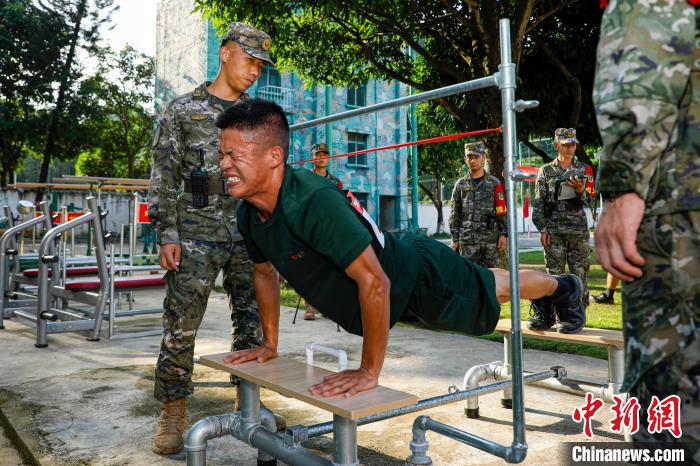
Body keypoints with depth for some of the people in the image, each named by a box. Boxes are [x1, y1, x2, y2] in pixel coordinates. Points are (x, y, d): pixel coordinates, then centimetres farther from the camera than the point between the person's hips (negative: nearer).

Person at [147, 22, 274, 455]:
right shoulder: (183, 110, 6)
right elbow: (164, 177, 1)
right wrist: (167, 234, -8)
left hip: (251, 234, 3)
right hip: (197, 234, -3)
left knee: (253, 321, 7)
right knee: (181, 324, -2)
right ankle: (174, 410, 12)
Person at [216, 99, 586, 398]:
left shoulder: (314, 201, -42)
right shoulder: (247, 215, -15)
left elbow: (374, 281, -41)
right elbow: (265, 271, 4)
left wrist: (369, 371, -33)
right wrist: (269, 344, 7)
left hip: (416, 270, -7)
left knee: (496, 289, 18)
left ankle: (562, 285, 50)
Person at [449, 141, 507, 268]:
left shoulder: (494, 183, 7)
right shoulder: (460, 185, 9)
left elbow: (502, 211, 4)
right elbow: (454, 215, 9)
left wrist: (504, 234, -4)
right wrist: (455, 239, 4)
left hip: (491, 238, 0)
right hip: (467, 239, 1)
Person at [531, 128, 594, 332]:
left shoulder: (584, 170, 9)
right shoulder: (546, 171, 7)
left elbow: (589, 200, 2)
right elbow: (539, 202, 4)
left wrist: (580, 190, -20)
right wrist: (542, 229, -3)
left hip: (578, 230, 1)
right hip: (554, 231, 0)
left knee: (579, 274, 0)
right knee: (554, 274, 2)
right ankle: (548, 315, 7)